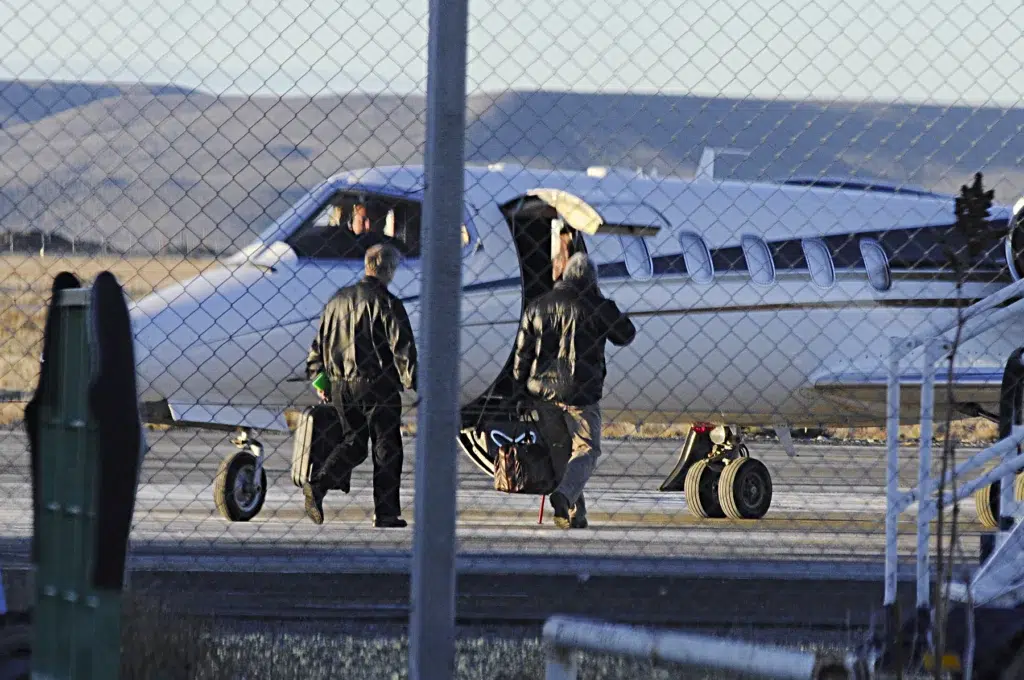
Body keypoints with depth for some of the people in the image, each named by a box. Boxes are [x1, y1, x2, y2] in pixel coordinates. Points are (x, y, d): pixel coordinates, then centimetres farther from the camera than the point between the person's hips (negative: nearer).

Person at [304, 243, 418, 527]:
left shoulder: (339, 299, 11)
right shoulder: (386, 303, -9)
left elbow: (320, 342, 15)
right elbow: (402, 346, -14)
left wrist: (319, 381, 21)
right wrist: (411, 382, -7)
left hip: (341, 385, 6)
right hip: (376, 385, -6)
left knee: (353, 443, 16)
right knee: (387, 447, 4)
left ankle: (317, 484, -4)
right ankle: (386, 512, 4)